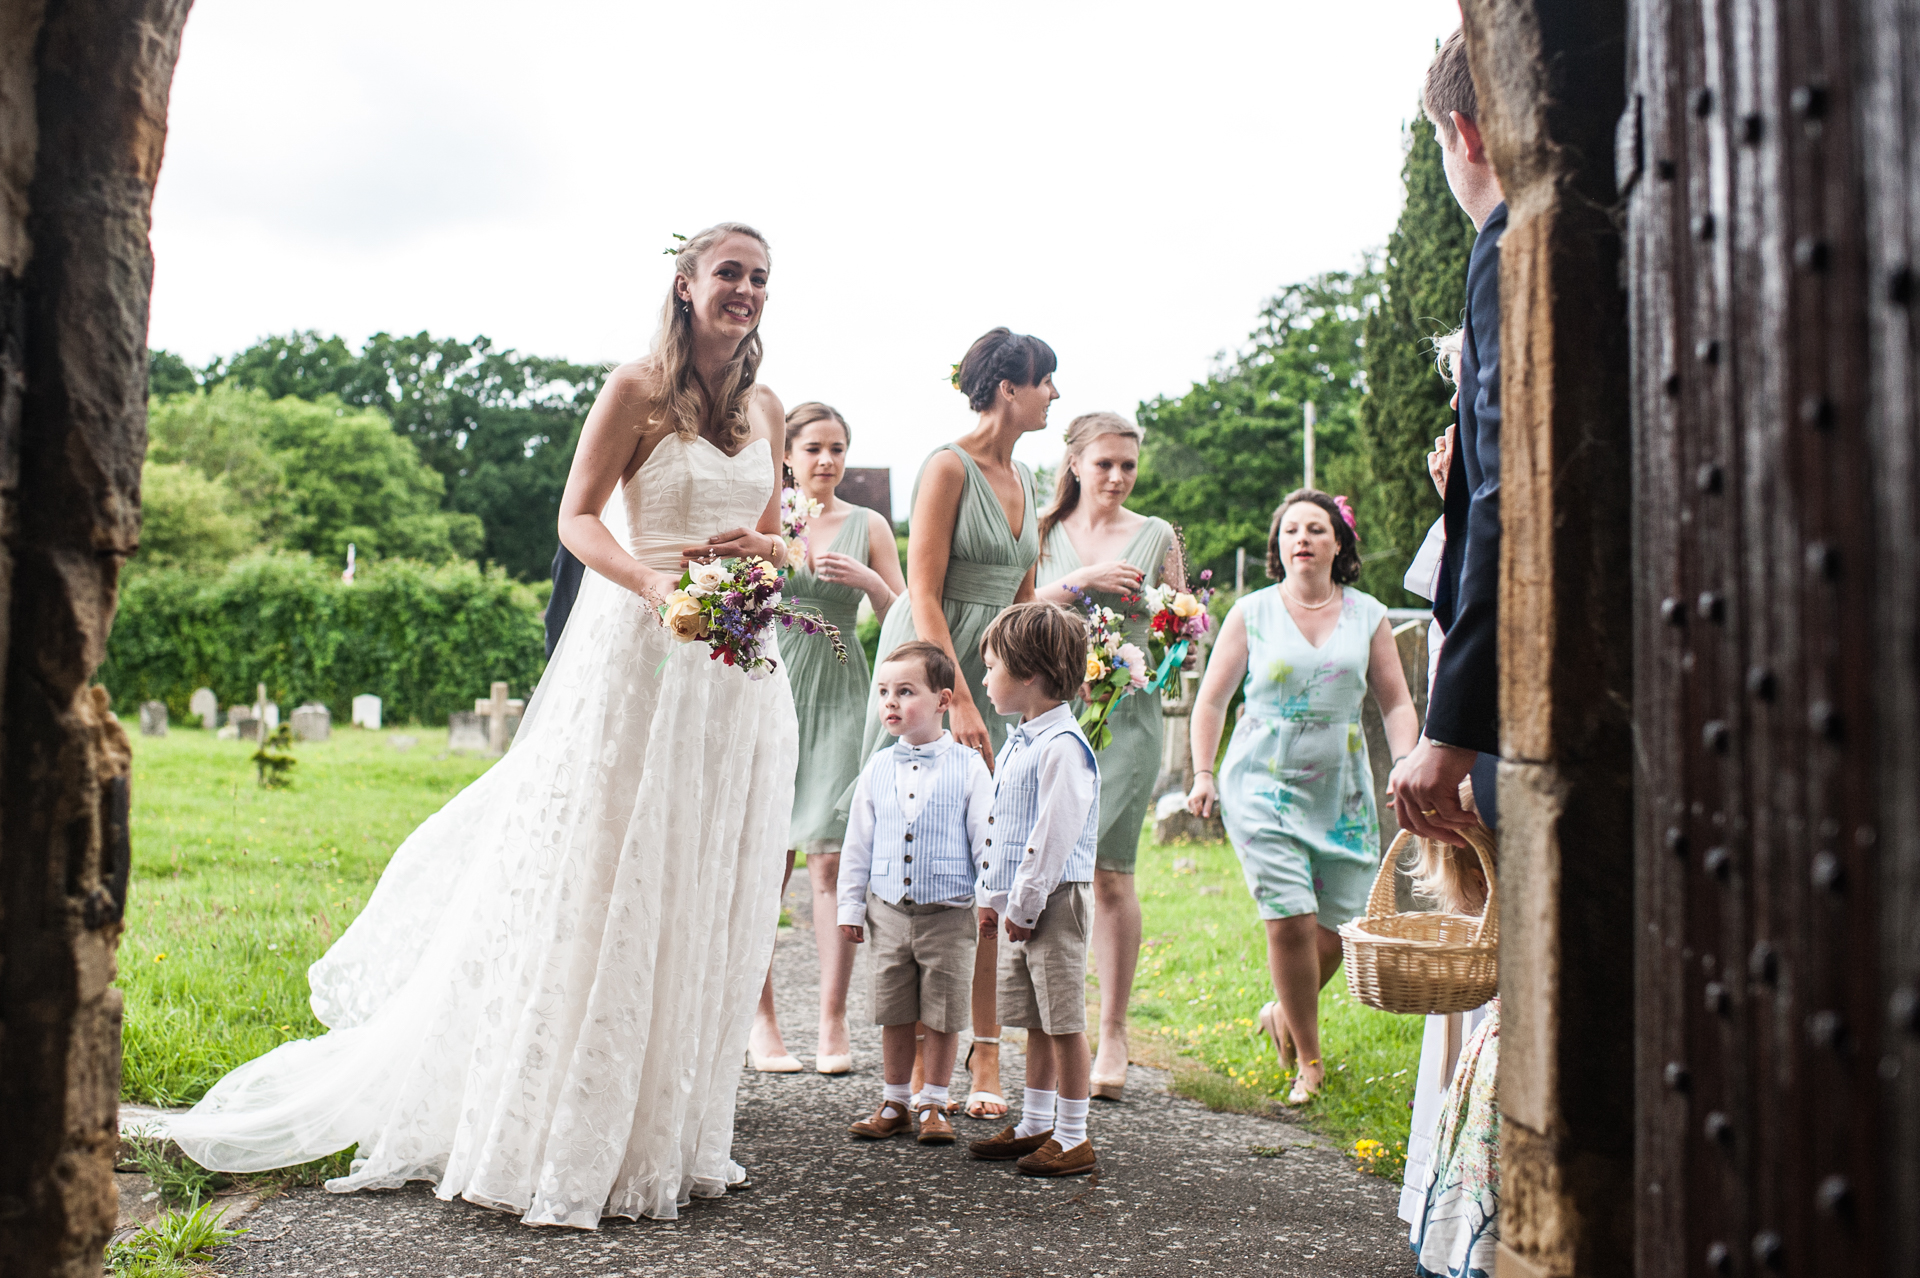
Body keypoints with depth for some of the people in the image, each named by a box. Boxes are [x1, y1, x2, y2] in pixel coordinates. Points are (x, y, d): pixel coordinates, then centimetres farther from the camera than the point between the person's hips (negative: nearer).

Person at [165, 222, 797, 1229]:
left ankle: (664, 1136, 17)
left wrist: (750, 549, -4)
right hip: (641, 655, -6)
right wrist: (654, 581, -24)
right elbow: (577, 517, -7)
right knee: (600, 892, -4)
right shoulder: (638, 390, -4)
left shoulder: (766, 409, 13)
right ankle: (555, 1142, 6)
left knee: (704, 902, 7)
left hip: (739, 669, 6)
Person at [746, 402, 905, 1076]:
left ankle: (833, 1022, 0)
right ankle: (760, 1019, 8)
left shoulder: (868, 526, 9)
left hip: (838, 698, 0)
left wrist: (868, 580, -10)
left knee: (832, 859, -6)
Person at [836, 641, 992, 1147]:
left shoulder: (968, 767, -5)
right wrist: (850, 905, 9)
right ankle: (895, 1101, 23)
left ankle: (932, 1104, 18)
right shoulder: (877, 769, 5)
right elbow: (858, 842, 10)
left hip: (948, 914, -3)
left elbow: (986, 840, -2)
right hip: (888, 911, 3)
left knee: (943, 1015, 4)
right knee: (894, 1014, 10)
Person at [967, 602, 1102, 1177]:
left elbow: (1054, 835, -21)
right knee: (1036, 1021, 16)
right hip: (1021, 901, 10)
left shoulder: (1062, 746, -18)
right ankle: (1035, 1125, 26)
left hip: (1054, 900, -10)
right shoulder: (1019, 741, 15)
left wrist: (1025, 905, -17)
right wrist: (992, 896, 17)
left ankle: (1073, 1138, 5)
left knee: (1064, 1022, -3)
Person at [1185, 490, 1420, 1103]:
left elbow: (1397, 704, 11)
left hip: (1342, 788, 2)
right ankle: (1309, 1060, 4)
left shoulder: (1368, 615, 7)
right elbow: (1212, 699, 7)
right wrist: (1202, 773, -1)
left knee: (1340, 925, 0)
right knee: (1291, 920, -12)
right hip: (1263, 782, -2)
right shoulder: (1252, 612, 2)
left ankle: (1286, 1012, 30)